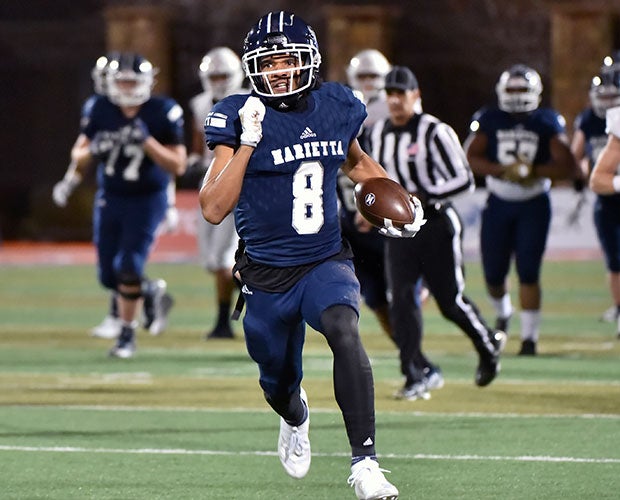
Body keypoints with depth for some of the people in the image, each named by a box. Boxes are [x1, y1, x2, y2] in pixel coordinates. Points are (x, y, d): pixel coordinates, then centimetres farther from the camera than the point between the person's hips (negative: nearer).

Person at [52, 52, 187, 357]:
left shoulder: (162, 113, -14)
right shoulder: (100, 110, -6)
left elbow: (178, 166, -13)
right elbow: (80, 152, 5)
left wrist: (147, 142, -26)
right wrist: (92, 150, -20)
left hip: (147, 200, -4)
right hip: (109, 199, 4)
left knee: (129, 268, -15)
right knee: (108, 274, 6)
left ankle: (127, 335, -1)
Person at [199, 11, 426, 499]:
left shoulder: (337, 107, -2)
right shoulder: (238, 118, -13)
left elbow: (357, 163, 21)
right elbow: (213, 210, -20)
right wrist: (248, 143, -28)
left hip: (326, 262, 0)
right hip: (267, 274, 0)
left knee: (344, 331, -31)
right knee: (279, 384, 16)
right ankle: (296, 417, 57)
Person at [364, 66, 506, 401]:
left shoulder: (435, 132, -13)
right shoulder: (378, 134, 7)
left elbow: (464, 180, -16)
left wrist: (422, 197, -23)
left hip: (436, 225, -5)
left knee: (450, 301, 2)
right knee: (401, 300, -7)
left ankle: (489, 344, 30)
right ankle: (418, 373, -3)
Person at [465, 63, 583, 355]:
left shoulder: (546, 123, -3)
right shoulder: (489, 120, -2)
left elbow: (568, 166, -10)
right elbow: (470, 158, -14)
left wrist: (533, 172, -20)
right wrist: (503, 170, -26)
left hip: (534, 206, -2)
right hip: (498, 204, 2)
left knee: (528, 272, -9)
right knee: (493, 273, 7)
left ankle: (529, 338, -4)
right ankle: (502, 312, 40)